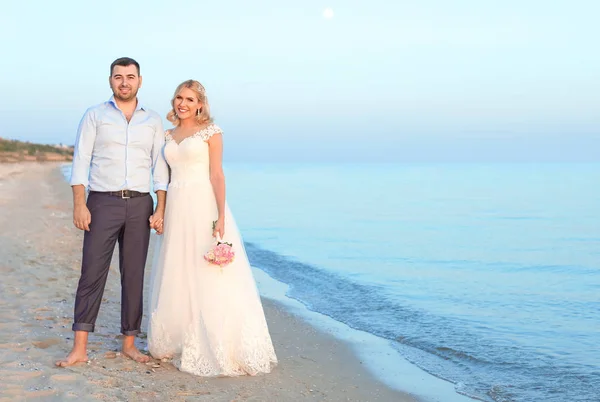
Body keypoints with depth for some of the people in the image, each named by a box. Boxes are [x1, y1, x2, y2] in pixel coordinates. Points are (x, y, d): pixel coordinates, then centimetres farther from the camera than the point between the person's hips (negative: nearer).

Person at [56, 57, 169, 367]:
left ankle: (129, 343, 15)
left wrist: (160, 210, -1)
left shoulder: (153, 121, 10)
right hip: (103, 202, -2)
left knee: (134, 274, 5)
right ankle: (79, 348, -4)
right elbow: (81, 161, -1)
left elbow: (160, 167, 7)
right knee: (92, 272, -5)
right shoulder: (94, 116, 4)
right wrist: (79, 204, -11)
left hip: (139, 204, 2)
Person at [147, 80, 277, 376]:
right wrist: (161, 213, 13)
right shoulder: (169, 135, 15)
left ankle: (219, 348, -1)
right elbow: (167, 176, 17)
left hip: (203, 207, -6)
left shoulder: (210, 131, -3)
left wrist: (221, 216, -18)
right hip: (176, 210, 6)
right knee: (176, 278, 9)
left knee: (208, 278, -7)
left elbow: (217, 174, -9)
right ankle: (178, 342, 21)